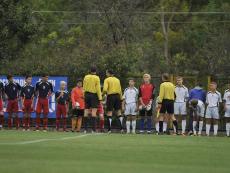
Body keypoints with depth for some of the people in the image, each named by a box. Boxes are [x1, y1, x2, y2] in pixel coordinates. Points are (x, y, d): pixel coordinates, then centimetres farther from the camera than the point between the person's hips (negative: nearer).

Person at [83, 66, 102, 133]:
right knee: (94, 112, -5)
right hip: (94, 95, -3)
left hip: (87, 94, 3)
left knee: (86, 111, 6)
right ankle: (94, 129, -11)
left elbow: (84, 88, 9)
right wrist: (100, 98, -7)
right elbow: (98, 89, -8)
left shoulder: (86, 77, 6)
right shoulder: (96, 78, -5)